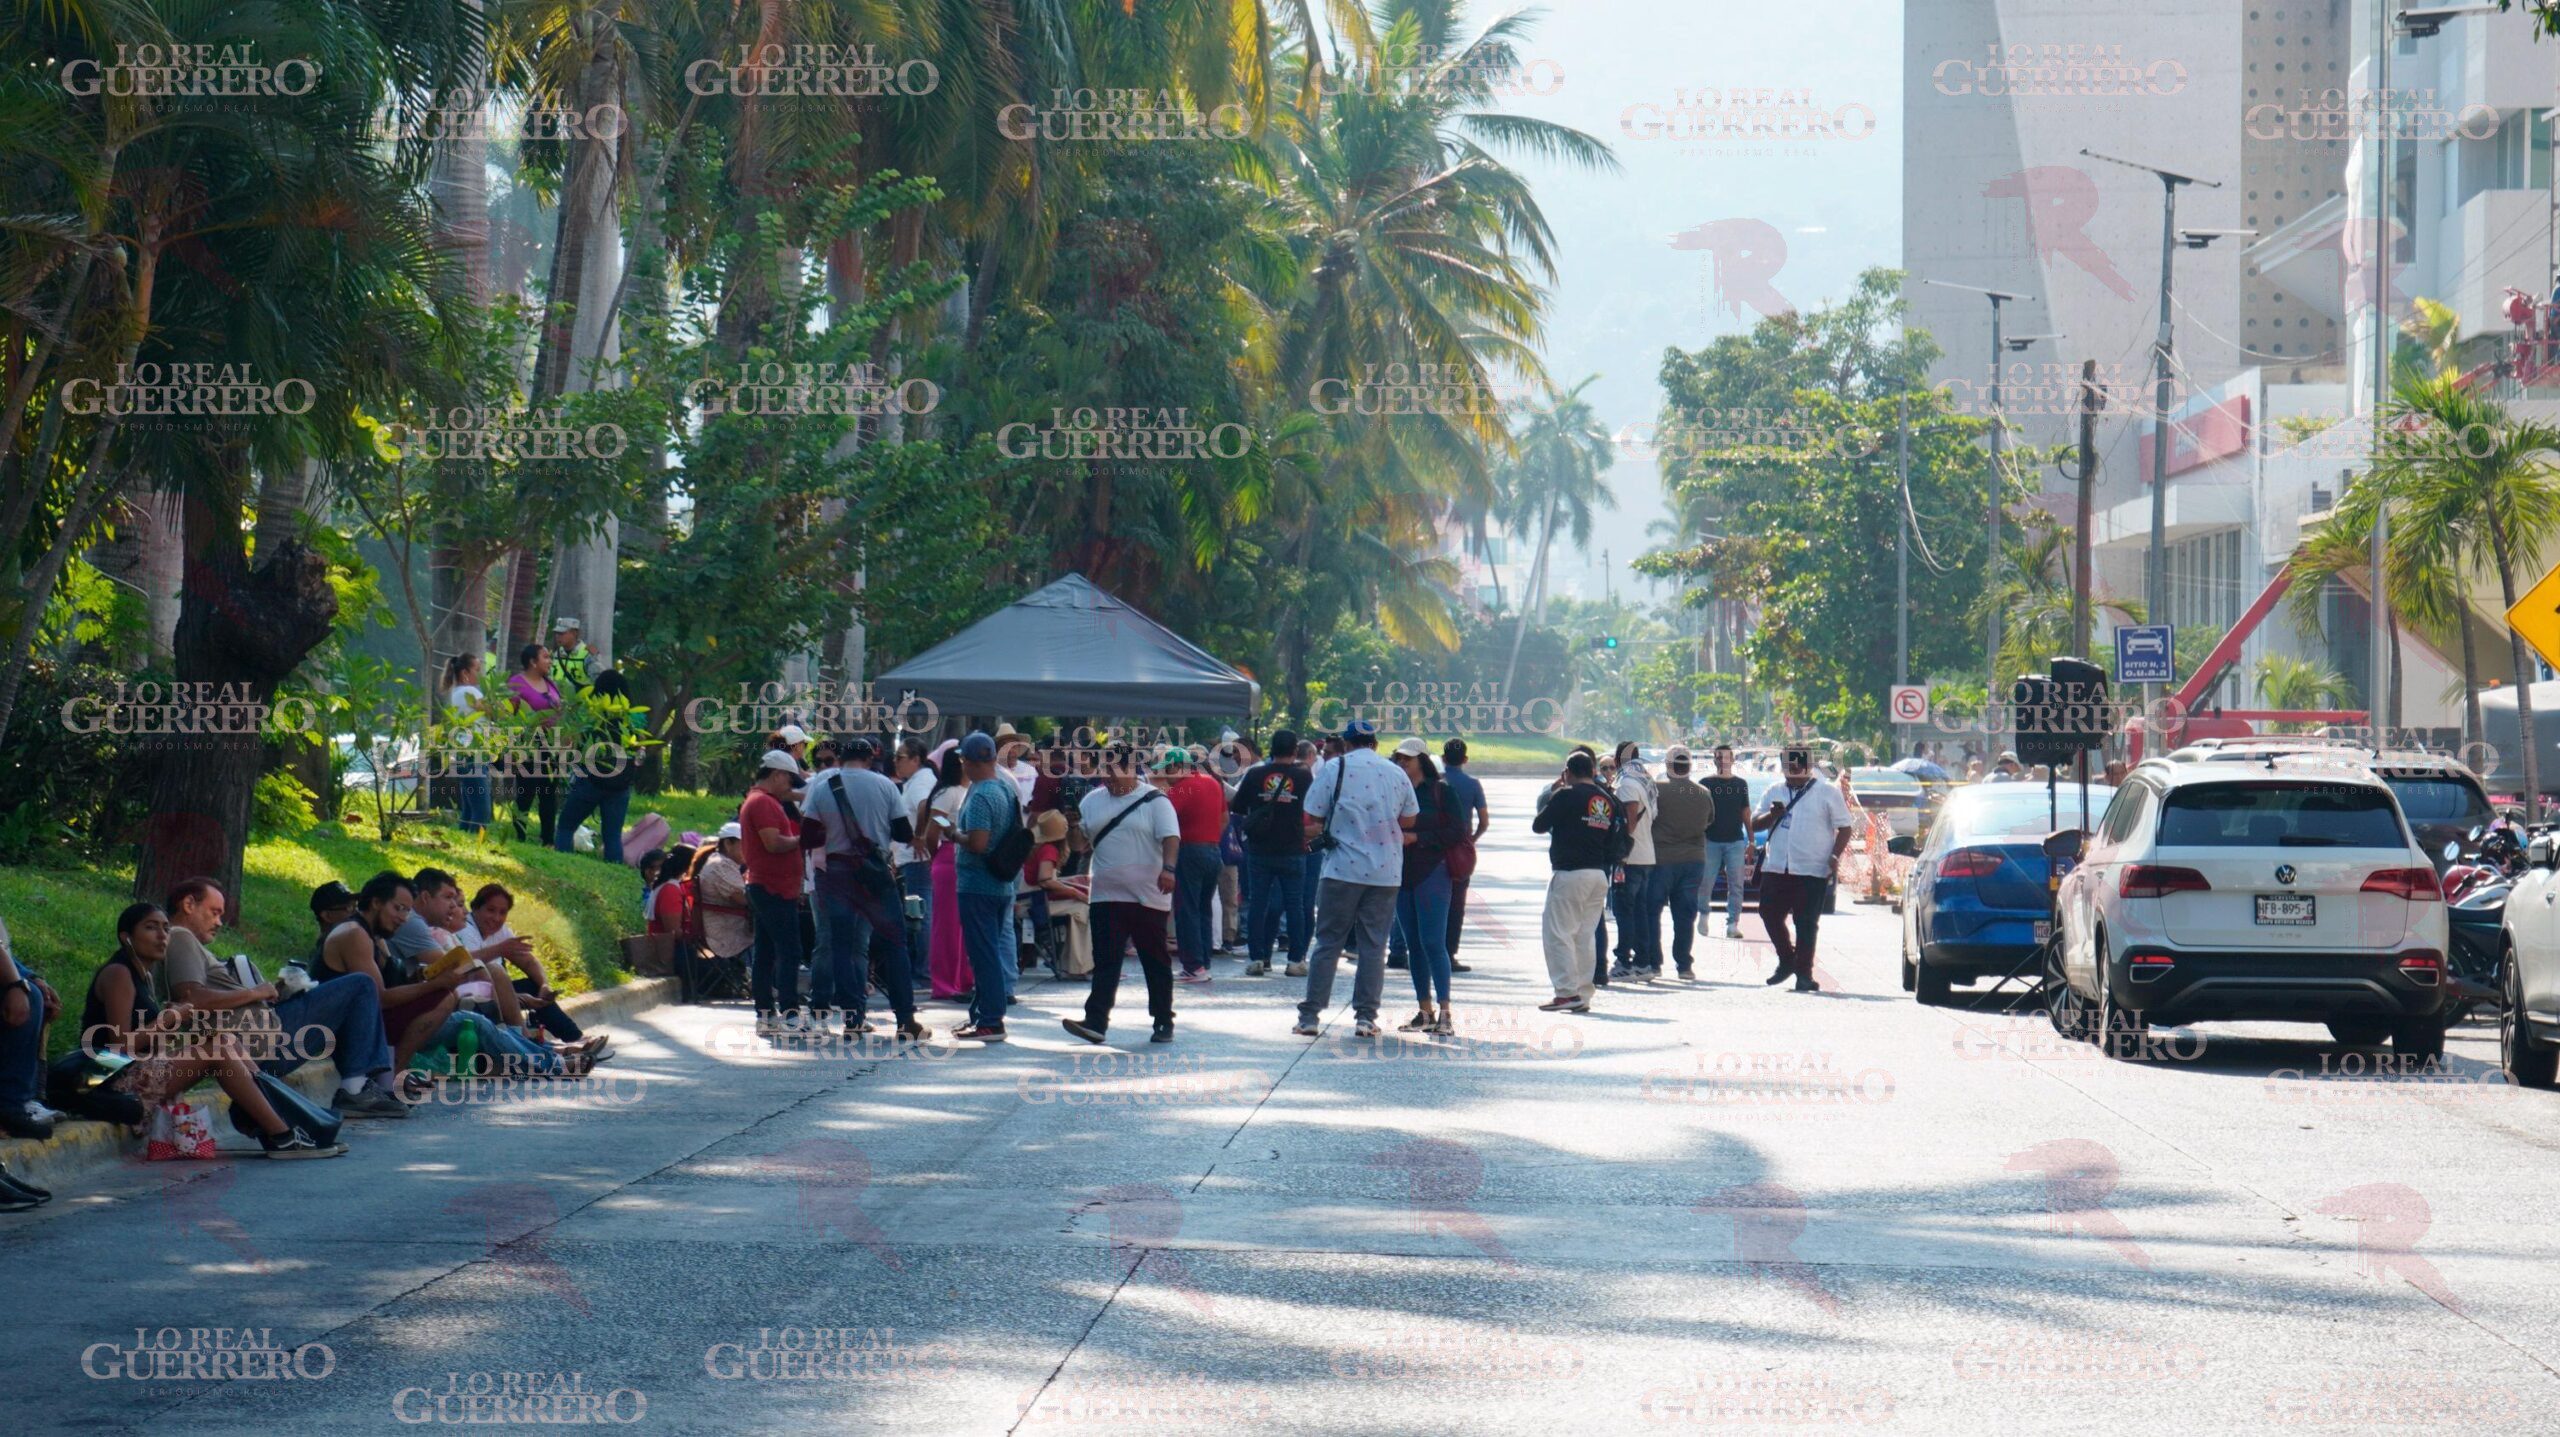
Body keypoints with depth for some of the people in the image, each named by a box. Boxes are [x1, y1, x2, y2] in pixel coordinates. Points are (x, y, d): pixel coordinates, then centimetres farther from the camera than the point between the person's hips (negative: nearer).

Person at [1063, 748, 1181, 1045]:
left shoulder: (1154, 801, -4)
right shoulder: (1092, 801, 12)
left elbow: (1171, 837, -14)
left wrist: (1168, 868, -28)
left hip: (1149, 898, -3)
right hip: (1107, 896, 3)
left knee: (1156, 962, 8)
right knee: (1105, 962, -6)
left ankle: (1163, 1022, 18)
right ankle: (1096, 1021, -13)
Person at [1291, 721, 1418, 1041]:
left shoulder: (1333, 769, -2)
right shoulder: (1396, 774, 7)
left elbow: (1313, 818, -3)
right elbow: (1408, 820, 14)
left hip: (1343, 868, -2)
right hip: (1386, 871, 2)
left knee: (1328, 941, 3)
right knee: (1374, 945, 6)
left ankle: (1310, 1014, 2)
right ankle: (1366, 1016, 3)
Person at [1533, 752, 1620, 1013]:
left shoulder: (1566, 795, -10)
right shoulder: (1607, 801, 10)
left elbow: (1538, 825, -2)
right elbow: (1612, 842, 12)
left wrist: (1550, 798, 11)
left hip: (1569, 874, -7)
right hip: (1599, 874, 7)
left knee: (1558, 932, -3)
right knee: (1585, 935, 12)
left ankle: (1567, 991, -11)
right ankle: (1583, 995, 12)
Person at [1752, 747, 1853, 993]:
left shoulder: (1827, 793, 3)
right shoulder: (1775, 793, 16)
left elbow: (1844, 827, 2)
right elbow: (1755, 825, 18)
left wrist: (1835, 855, -13)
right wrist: (1772, 815, -4)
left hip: (1812, 871, -5)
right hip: (1776, 868, 5)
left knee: (1806, 924, -5)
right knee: (1770, 915, 2)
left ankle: (1804, 973, 1)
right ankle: (1787, 960, 21)